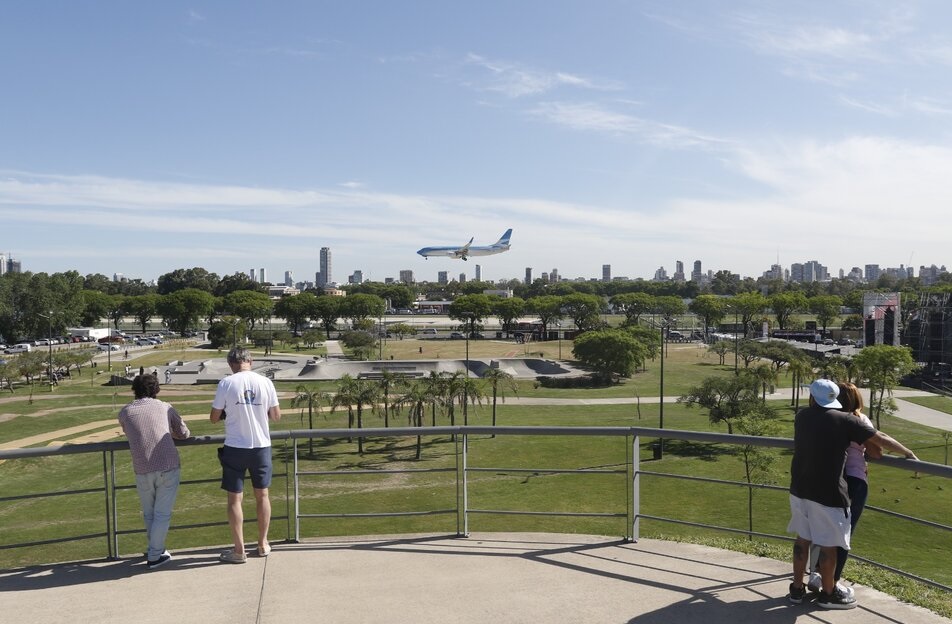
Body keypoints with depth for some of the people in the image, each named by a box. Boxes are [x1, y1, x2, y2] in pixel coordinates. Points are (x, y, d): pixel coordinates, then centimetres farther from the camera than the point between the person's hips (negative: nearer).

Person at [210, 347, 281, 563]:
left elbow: (214, 417, -2)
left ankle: (239, 550, 13)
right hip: (261, 446, 3)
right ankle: (263, 544, 26)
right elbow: (276, 415, 3)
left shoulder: (226, 383, -9)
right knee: (262, 495, 16)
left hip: (235, 448, -2)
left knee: (235, 498, 8)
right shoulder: (265, 382, -3)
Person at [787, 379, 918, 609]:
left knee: (803, 538, 17)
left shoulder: (801, 416, 7)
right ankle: (828, 594, 22)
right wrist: (908, 454, 11)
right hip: (827, 492, -5)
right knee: (828, 544, 9)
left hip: (800, 489, 5)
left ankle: (797, 589, 25)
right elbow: (881, 439, -3)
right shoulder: (844, 420, -7)